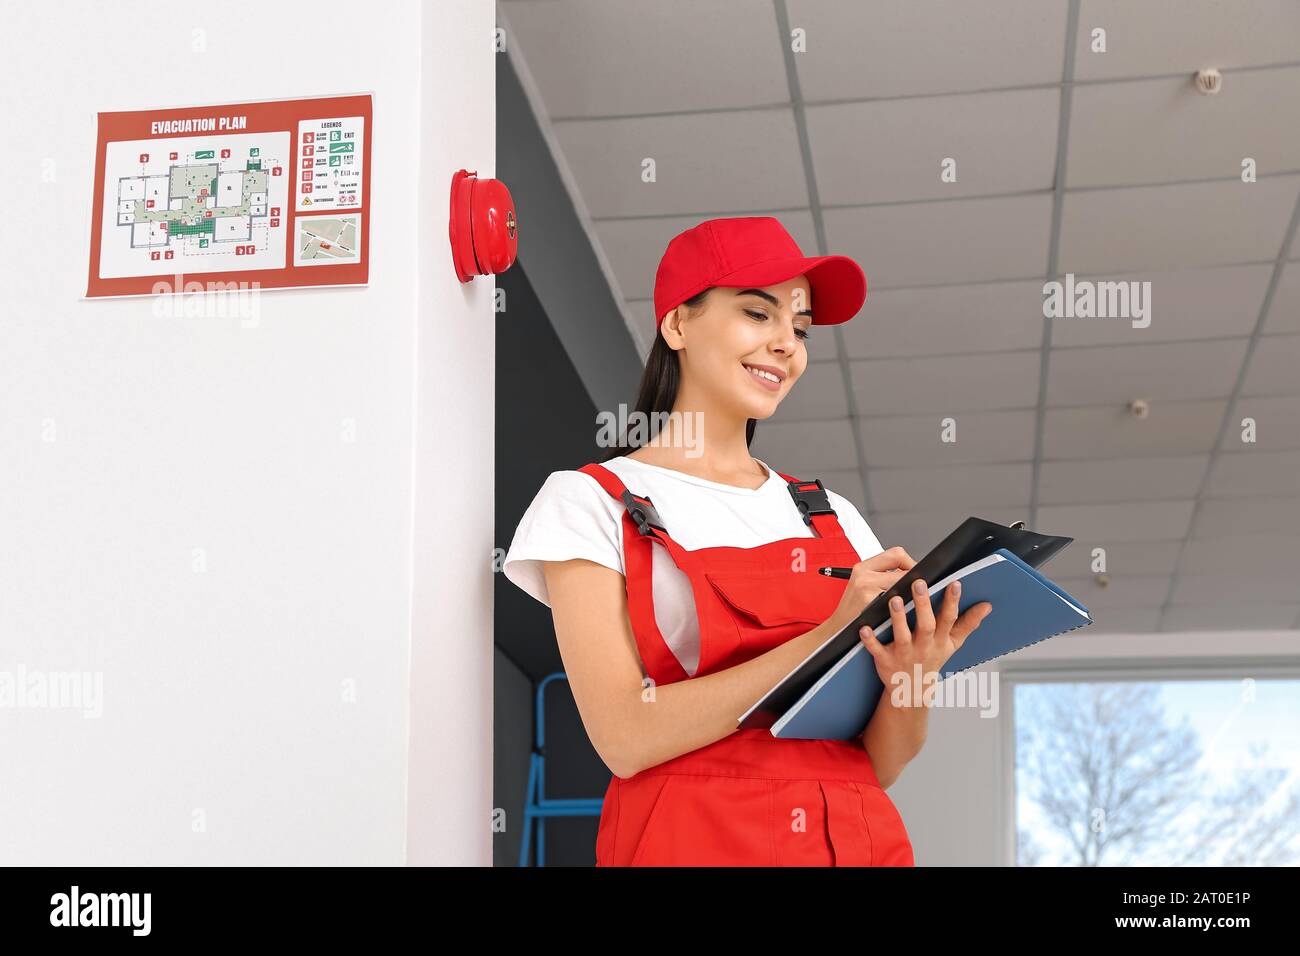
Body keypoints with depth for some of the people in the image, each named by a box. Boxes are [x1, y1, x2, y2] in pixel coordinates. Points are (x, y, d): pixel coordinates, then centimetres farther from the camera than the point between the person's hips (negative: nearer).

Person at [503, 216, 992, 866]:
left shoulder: (832, 516, 9)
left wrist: (910, 674, -15)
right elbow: (625, 738, -14)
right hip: (689, 842, -4)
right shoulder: (591, 502, -2)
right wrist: (830, 639, -19)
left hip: (860, 842, 4)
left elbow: (880, 764, 6)